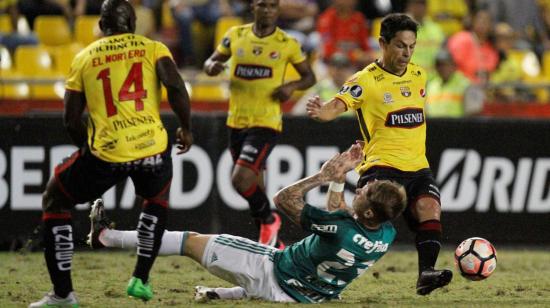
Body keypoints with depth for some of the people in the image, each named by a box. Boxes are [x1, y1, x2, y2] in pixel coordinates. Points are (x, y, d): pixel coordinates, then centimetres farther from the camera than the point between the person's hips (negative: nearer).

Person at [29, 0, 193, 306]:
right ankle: (141, 279, 27)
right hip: (152, 149, 1)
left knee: (54, 203, 21)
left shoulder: (84, 58, 11)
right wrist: (186, 128, 6)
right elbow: (175, 87, -8)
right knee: (157, 199, 35)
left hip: (106, 155, -1)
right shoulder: (153, 48, 9)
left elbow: (71, 119, 10)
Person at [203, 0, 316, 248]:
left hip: (266, 123, -4)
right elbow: (211, 62, 15)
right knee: (253, 186, 13)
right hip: (237, 122, 5)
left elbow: (309, 77, 8)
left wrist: (293, 86, -13)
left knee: (241, 180, -20)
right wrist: (212, 66, -10)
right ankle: (272, 245, 29)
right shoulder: (235, 35, 5)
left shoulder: (287, 44, -3)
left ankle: (269, 220, 8)